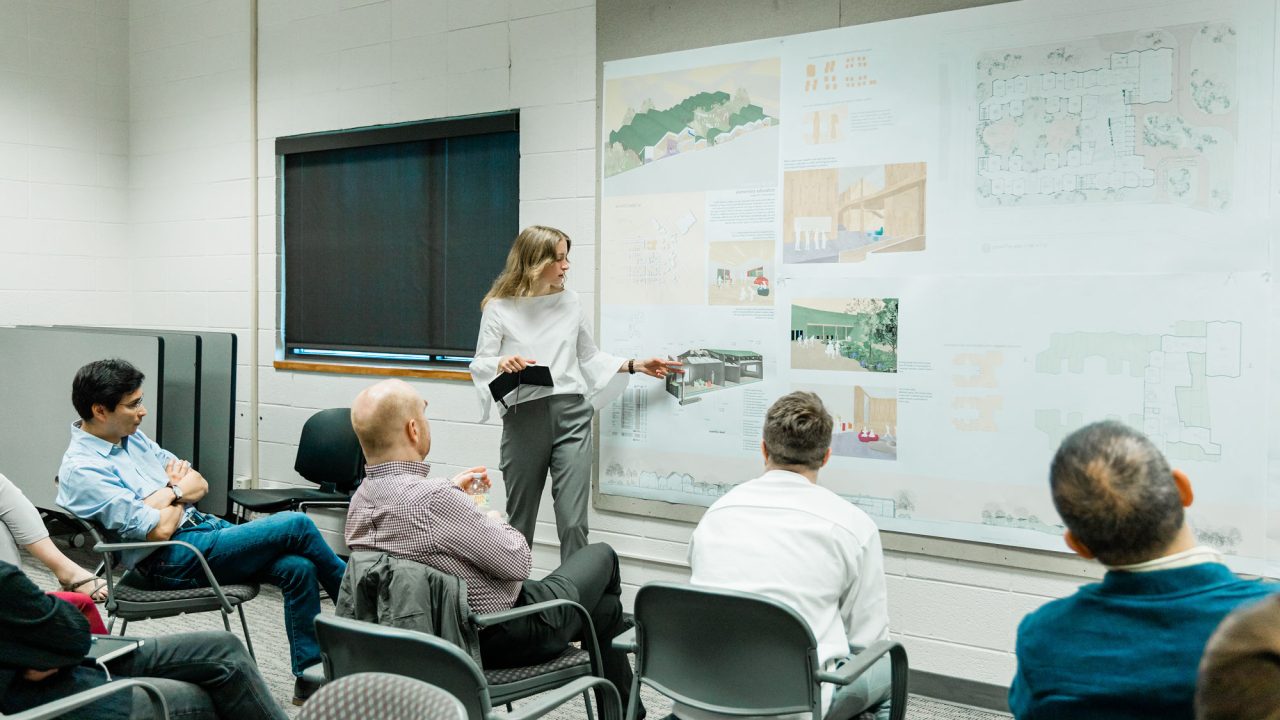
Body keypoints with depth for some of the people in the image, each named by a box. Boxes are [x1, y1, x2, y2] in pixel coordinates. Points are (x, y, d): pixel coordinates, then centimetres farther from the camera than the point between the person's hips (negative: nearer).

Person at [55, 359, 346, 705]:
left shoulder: (131, 437, 13)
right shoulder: (82, 470, -14)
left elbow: (200, 484, 14)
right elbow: (160, 529, -19)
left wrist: (168, 493, -8)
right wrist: (178, 491, 1)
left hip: (202, 524, 8)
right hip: (173, 562, -8)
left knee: (298, 568, -13)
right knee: (295, 525, -17)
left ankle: (309, 678, -4)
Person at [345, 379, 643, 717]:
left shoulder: (360, 501, -7)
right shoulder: (435, 500, -34)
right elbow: (518, 562, -22)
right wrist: (496, 524, -2)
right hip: (505, 636, -8)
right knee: (601, 556, 21)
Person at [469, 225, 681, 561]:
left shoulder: (570, 302, 9)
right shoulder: (499, 307, 0)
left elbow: (590, 358, 18)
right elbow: (479, 365, 1)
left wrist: (636, 366, 9)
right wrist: (501, 363, -20)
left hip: (570, 414, 2)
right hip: (524, 417, -1)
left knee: (573, 522, -6)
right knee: (520, 519, 10)